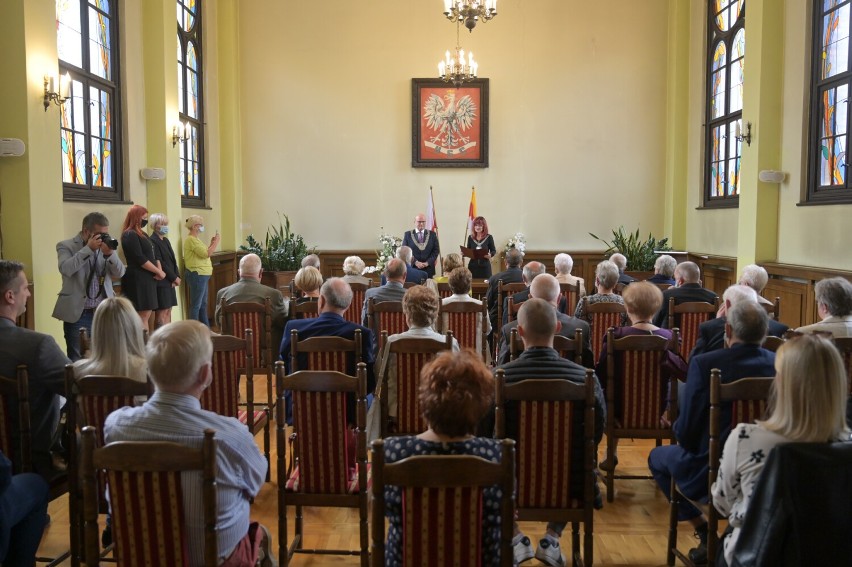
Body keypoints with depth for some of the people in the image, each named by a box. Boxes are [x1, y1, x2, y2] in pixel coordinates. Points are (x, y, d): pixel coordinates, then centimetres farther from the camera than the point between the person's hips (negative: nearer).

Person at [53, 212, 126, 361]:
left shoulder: (106, 246, 9)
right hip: (78, 314, -3)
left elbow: (119, 273, 2)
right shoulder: (66, 246, -1)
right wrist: (88, 249, -19)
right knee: (77, 361, 2)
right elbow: (65, 269, -20)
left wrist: (109, 253, -14)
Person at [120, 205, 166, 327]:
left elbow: (153, 254, 16)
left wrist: (159, 271, -2)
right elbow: (140, 259, -19)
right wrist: (159, 272, -11)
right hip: (138, 279, -9)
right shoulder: (130, 235, -12)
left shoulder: (142, 234, 18)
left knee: (146, 314, 10)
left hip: (148, 278, 9)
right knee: (143, 315, -8)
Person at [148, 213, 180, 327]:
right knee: (161, 312, -6)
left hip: (170, 281, 9)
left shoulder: (165, 240, 16)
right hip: (161, 282, -9)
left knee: (168, 310, 9)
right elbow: (159, 263, -17)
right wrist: (174, 277, -12)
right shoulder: (152, 241, -12)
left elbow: (173, 260, 13)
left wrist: (177, 276, -2)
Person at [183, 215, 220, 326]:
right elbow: (206, 254, -22)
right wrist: (216, 242, -13)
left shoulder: (194, 239, 16)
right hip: (197, 275, -11)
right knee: (196, 305, -6)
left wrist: (211, 244, 10)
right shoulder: (191, 239, -15)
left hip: (201, 275, 11)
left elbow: (204, 253, 18)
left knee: (203, 304, 16)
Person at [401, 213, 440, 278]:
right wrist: (416, 262, -11)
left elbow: (436, 251, 6)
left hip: (428, 269, 1)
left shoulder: (432, 234, 9)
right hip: (412, 268, -1)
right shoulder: (408, 234, 6)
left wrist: (428, 262, -8)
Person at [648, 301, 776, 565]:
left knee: (658, 457, 24)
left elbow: (685, 431, -18)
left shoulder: (704, 363, -22)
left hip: (711, 473, -4)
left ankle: (705, 533, 18)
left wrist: (679, 428, 6)